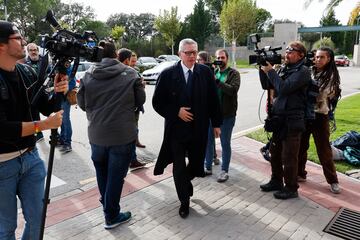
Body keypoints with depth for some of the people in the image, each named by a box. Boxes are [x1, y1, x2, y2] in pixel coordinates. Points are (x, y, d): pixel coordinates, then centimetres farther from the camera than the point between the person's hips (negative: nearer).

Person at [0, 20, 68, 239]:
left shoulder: (27, 72, 1)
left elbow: (46, 108, 5)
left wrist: (57, 93, -15)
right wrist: (44, 125, -24)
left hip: (30, 156, 5)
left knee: (37, 219, 16)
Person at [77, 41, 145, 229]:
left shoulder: (88, 75, -3)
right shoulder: (130, 73, -6)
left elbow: (81, 103, 4)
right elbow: (140, 100, 1)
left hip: (96, 134, 3)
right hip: (123, 134, -2)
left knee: (102, 172, 24)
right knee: (116, 176, 8)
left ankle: (107, 204, 41)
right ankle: (112, 216, 20)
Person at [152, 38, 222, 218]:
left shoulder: (205, 72, -2)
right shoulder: (168, 74, -7)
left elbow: (213, 100, 4)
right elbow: (157, 102, -3)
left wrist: (216, 123, 5)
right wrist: (176, 112, -14)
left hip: (199, 129, 2)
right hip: (176, 129, -2)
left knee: (196, 162, 14)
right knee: (179, 167, 5)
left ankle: (185, 182, 48)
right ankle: (184, 201, 26)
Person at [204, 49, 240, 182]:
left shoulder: (233, 73, -3)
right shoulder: (212, 72, 10)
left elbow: (233, 89, -20)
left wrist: (216, 81, -26)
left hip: (227, 114, -4)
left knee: (225, 143, 6)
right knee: (208, 141, 13)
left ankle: (224, 171, 18)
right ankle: (208, 167, 28)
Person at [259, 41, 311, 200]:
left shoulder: (302, 71, -11)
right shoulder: (283, 68, 11)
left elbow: (283, 88, -22)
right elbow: (267, 85, 11)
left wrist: (270, 71, -14)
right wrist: (263, 68, 0)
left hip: (292, 121, -8)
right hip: (278, 119, 8)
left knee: (289, 157, 2)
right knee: (275, 152, 18)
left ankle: (291, 188, 18)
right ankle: (276, 181, 35)